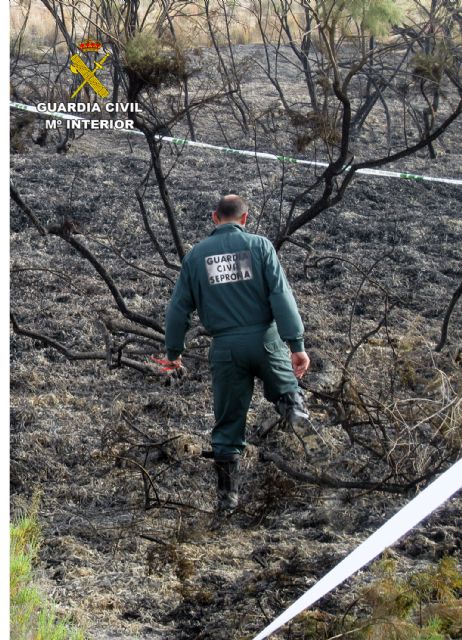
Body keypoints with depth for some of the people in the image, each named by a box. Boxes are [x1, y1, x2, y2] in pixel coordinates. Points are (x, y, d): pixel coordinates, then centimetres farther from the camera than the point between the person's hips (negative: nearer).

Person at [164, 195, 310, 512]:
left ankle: (228, 493, 10)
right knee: (283, 385, 26)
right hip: (265, 339, -1)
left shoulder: (196, 255, 6)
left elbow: (179, 307, 8)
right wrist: (297, 343, -10)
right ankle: (292, 402, -6)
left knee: (228, 423, 10)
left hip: (225, 348, 2)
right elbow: (281, 295, -9)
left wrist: (174, 349, 20)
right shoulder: (259, 245, -1)